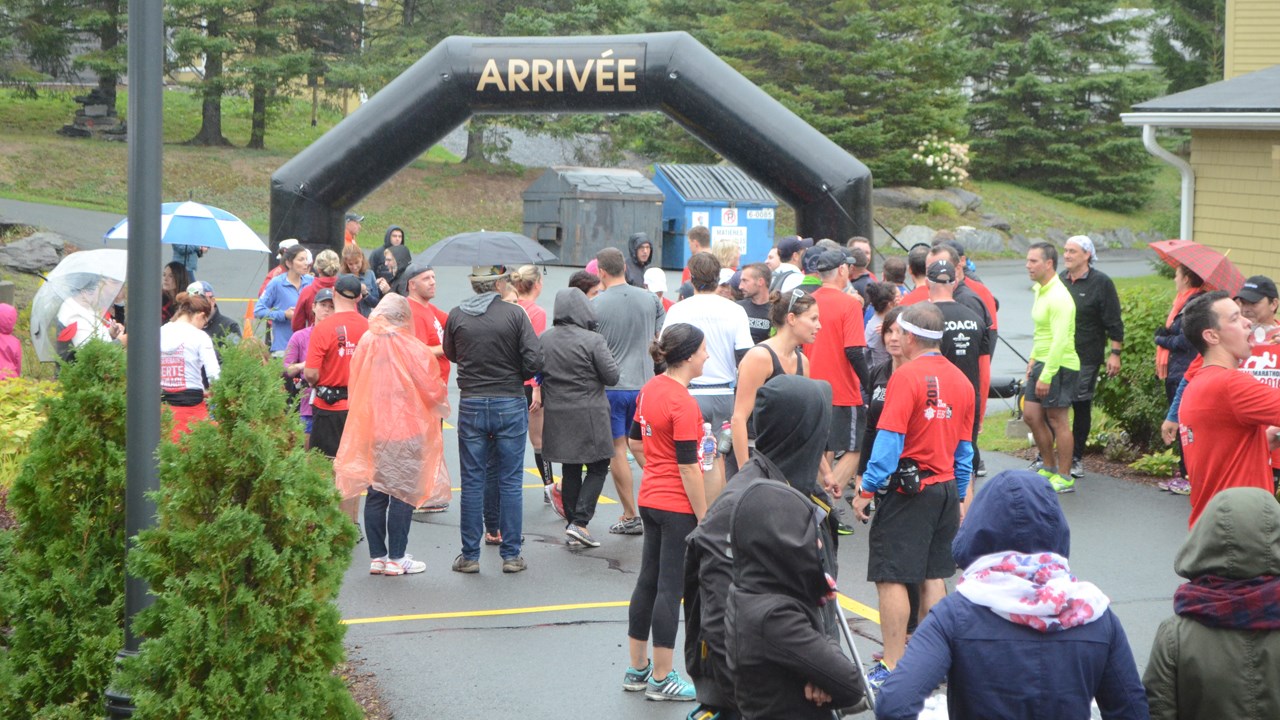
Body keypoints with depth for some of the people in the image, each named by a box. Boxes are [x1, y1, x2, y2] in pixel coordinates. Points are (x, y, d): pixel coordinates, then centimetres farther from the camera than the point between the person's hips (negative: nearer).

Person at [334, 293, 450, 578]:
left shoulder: (365, 344, -1)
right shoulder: (413, 348, -14)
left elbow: (354, 386, 7)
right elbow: (434, 391, -9)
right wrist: (442, 408, 13)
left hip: (371, 429, 5)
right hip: (407, 431, -4)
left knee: (375, 493, 11)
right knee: (403, 494, 3)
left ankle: (377, 556, 15)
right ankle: (396, 559, 4)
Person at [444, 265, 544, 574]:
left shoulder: (456, 316, -4)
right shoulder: (515, 314, -10)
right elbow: (534, 361, -13)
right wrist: (514, 376, 6)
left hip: (471, 406, 1)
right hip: (510, 404, -1)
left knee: (472, 482, 8)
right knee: (510, 482, 7)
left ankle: (470, 555, 10)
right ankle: (511, 555, 9)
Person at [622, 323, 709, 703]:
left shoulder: (650, 389, 5)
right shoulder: (683, 404, -21)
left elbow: (636, 441, 16)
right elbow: (687, 467, -20)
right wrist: (705, 518, -14)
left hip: (650, 498, 9)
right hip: (678, 507, -9)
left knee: (647, 582, 16)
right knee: (671, 589, 0)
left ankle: (637, 670, 25)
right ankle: (661, 680, 8)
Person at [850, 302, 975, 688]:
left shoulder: (906, 376, -14)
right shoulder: (961, 380, 8)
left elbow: (889, 439, -18)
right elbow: (964, 447, 14)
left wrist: (867, 489, -13)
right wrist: (959, 496, 22)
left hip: (907, 487, -7)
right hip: (946, 488, 7)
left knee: (892, 578, -3)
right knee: (933, 577, 15)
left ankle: (893, 666, -4)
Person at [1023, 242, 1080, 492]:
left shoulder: (1059, 297, -19)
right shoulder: (1041, 291, 13)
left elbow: (1060, 341, -24)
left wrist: (1046, 376, -24)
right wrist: (1034, 358, 18)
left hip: (1060, 366, -10)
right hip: (1042, 362, 10)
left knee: (1057, 420, -4)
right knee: (1032, 415, 11)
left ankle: (1064, 478, 4)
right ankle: (1049, 468, 24)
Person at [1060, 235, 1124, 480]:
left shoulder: (1101, 283, -4)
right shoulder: (1061, 279, 11)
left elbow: (1114, 323, -4)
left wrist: (1114, 353, -8)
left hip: (1086, 358, -4)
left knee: (1081, 407, 3)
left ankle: (1076, 458, 12)